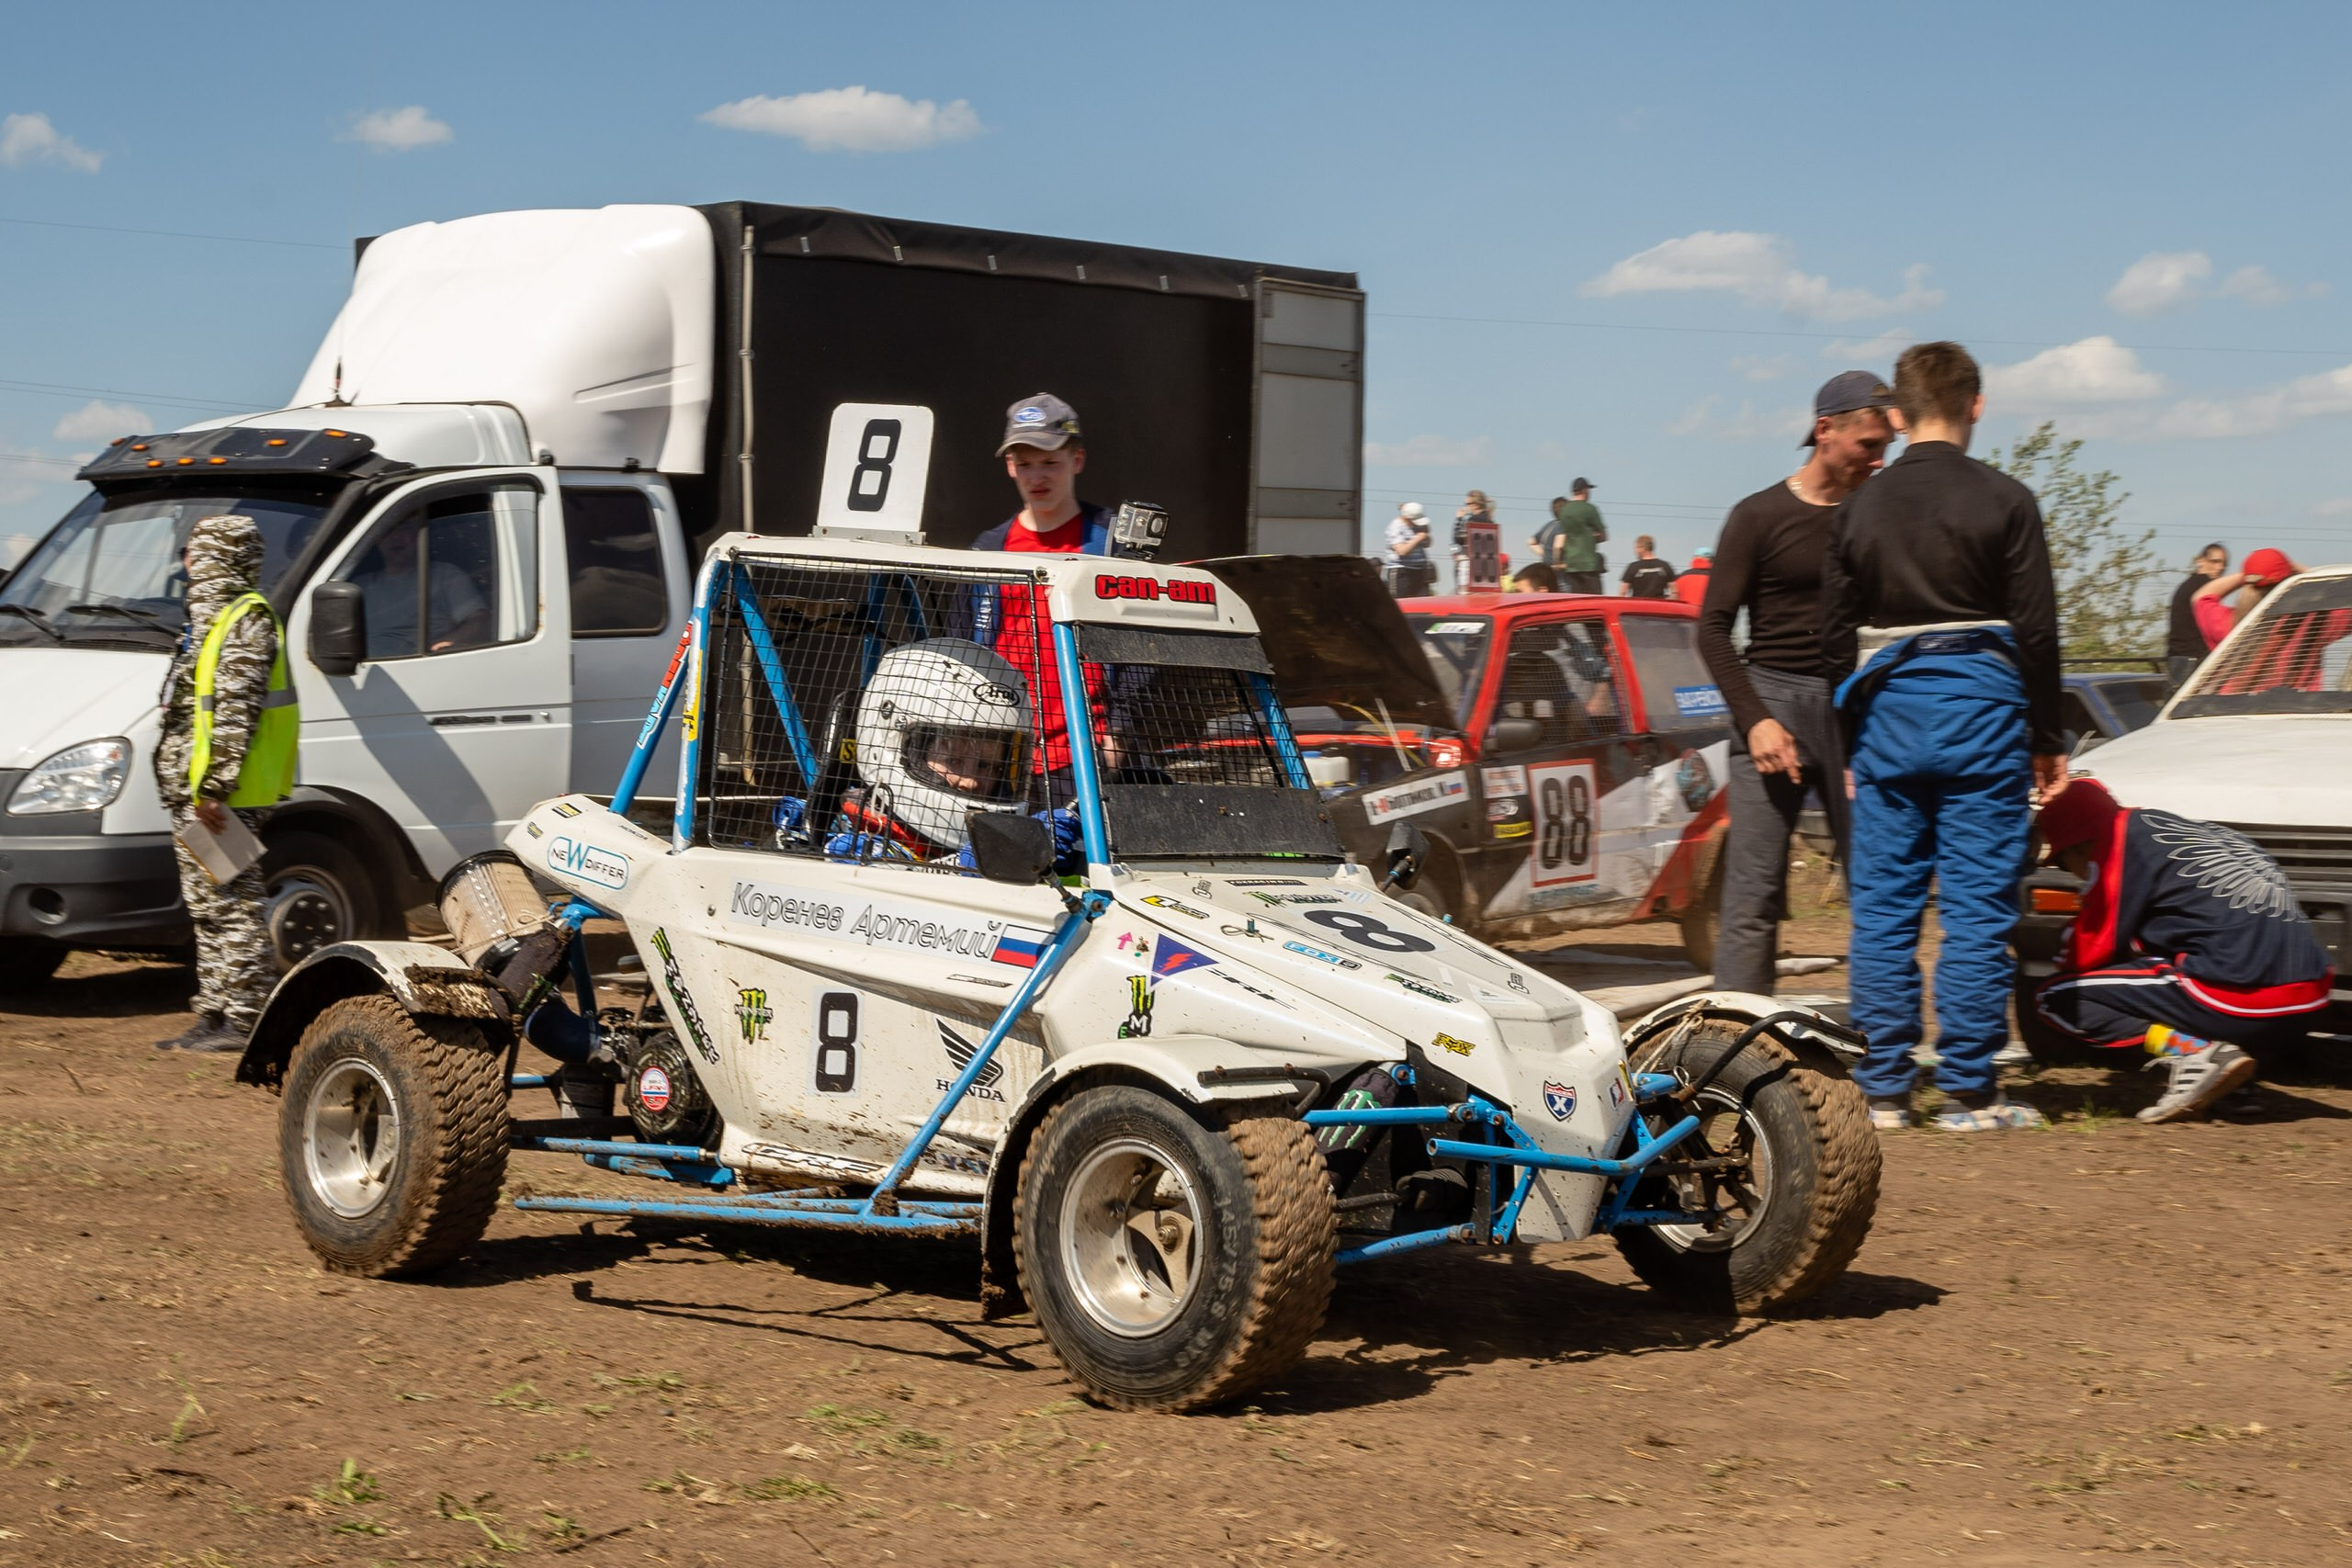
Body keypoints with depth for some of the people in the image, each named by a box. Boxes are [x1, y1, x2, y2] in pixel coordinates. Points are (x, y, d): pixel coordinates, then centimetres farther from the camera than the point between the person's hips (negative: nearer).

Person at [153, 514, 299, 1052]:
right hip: (195, 793, 11)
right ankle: (215, 1016, 19)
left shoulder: (245, 621, -13)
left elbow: (237, 711, -21)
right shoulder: (214, 618, 20)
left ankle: (243, 1020, -6)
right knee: (209, 908, 14)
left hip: (217, 798, -11)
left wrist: (212, 786, -24)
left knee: (230, 907, -8)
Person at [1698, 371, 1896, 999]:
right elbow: (1713, 627, 0)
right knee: (1754, 893, -5)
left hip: (1855, 709, 3)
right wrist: (1755, 718, -11)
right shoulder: (1760, 516, 1)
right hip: (1775, 698, -3)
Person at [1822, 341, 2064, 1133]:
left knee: (1882, 909, 7)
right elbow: (2036, 632, -4)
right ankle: (1968, 1092, 1)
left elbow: (1835, 638, 9)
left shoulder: (1860, 507, 6)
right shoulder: (2004, 502, -4)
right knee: (1977, 907, 0)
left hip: (1889, 712, 3)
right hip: (1982, 711, -3)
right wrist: (2048, 739, 4)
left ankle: (1883, 1089, 8)